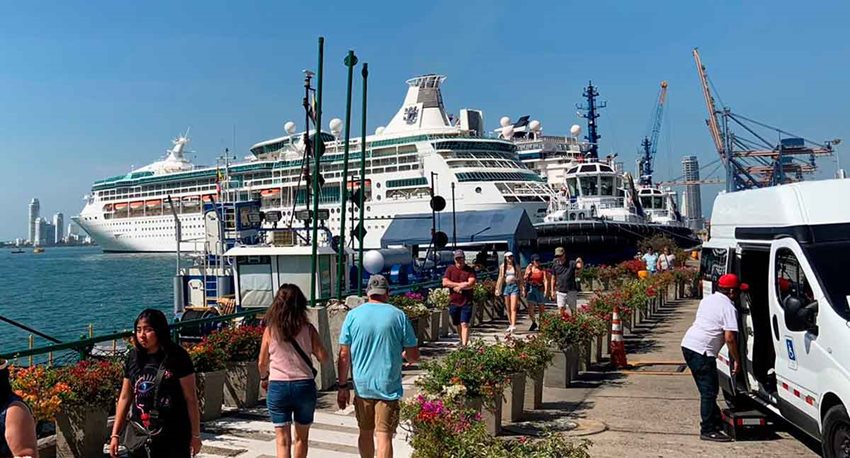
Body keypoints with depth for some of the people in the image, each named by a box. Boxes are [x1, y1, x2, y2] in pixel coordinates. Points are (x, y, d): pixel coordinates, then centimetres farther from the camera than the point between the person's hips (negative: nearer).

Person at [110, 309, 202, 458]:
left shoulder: (177, 357, -12)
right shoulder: (133, 357, 2)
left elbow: (190, 398, -8)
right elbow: (125, 397, 9)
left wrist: (195, 434, -6)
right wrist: (115, 434, 7)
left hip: (173, 436, -4)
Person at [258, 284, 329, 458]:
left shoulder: (270, 330, -3)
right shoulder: (308, 328, -4)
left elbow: (262, 363, 5)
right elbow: (323, 357, -6)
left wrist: (264, 378, 25)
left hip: (278, 387, -1)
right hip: (304, 386, 1)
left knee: (282, 439, 3)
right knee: (301, 437, 19)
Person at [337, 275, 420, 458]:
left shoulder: (353, 315, -1)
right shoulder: (399, 316, -4)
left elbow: (344, 355, -2)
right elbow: (414, 356, -3)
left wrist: (343, 386, 7)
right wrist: (402, 355, 19)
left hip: (361, 386, 2)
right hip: (388, 387, -2)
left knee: (365, 433, 18)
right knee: (384, 436, -1)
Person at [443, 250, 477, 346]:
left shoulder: (470, 270, 1)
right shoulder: (450, 269, 6)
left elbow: (471, 284, -12)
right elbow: (445, 283, -6)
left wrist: (457, 287, -12)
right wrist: (461, 284, -13)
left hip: (466, 302, -3)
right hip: (453, 302, 3)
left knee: (464, 324, -11)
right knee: (458, 325, 15)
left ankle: (464, 345, -16)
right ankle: (462, 341, 33)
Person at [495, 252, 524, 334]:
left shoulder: (516, 266, 7)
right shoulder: (502, 267, 8)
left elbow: (520, 278, 10)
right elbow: (500, 278, 11)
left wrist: (523, 289, 7)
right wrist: (497, 289, 7)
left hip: (514, 286, -2)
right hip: (506, 286, 2)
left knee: (513, 308, -12)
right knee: (508, 308, 7)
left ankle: (513, 326, -18)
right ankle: (510, 325, 17)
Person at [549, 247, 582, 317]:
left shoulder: (571, 263, -6)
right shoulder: (555, 265, 4)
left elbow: (580, 266, -25)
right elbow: (553, 279, 10)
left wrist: (580, 262, -48)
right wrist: (552, 291, 8)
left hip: (571, 291, -2)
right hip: (560, 292, 2)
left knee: (572, 310, 6)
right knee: (561, 309, -4)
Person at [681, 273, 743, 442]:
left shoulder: (707, 300, 17)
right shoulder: (728, 308, -9)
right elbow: (729, 338, -15)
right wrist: (737, 360, -6)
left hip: (688, 344, 9)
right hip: (702, 350, -9)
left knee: (707, 388, 19)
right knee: (709, 390, -5)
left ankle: (715, 421, 28)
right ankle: (708, 430, -3)